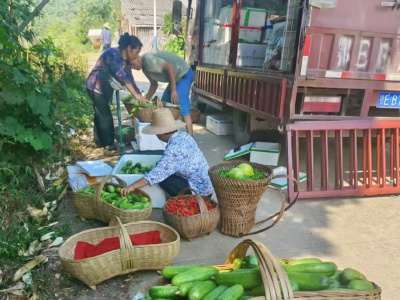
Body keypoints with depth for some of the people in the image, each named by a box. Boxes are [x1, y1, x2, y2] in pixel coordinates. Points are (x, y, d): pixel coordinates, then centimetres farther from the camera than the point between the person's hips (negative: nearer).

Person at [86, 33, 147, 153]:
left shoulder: (126, 61, -1)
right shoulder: (113, 53, -27)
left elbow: (130, 79, -1)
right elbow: (121, 76, -36)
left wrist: (141, 97, -9)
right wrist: (136, 94, -39)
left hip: (105, 88, 9)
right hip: (95, 86, -9)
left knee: (101, 114, 17)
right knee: (105, 115, -8)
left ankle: (99, 140, 29)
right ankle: (108, 144, 0)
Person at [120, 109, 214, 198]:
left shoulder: (174, 148, -25)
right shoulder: (184, 135, 1)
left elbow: (158, 173, -31)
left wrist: (133, 186, -31)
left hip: (199, 190, -9)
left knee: (164, 180, -12)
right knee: (166, 172, 14)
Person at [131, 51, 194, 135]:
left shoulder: (148, 59, -20)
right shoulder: (145, 68, 10)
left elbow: (170, 68, -24)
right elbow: (154, 84, 22)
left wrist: (173, 91, -24)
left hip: (184, 74, -10)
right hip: (177, 77, 10)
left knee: (182, 107, -19)